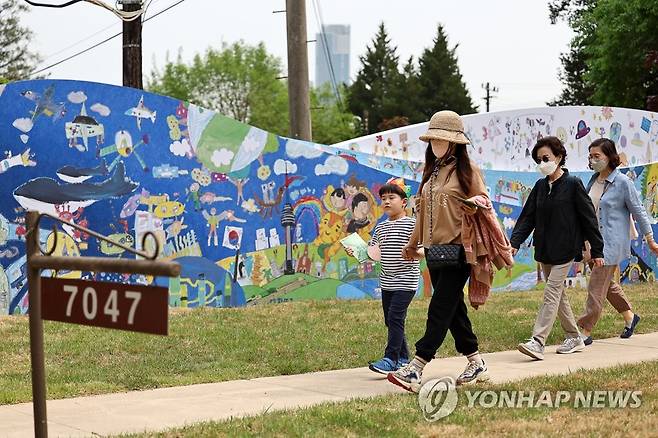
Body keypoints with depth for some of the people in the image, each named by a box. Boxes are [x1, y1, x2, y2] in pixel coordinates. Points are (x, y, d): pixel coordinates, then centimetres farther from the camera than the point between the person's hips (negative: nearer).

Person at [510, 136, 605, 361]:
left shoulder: (573, 184, -7)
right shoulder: (540, 186, 10)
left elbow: (588, 218, -5)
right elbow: (527, 217, 6)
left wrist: (597, 251, -5)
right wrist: (515, 242, -9)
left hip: (565, 249, -7)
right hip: (545, 250, 7)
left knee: (552, 293, -12)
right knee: (558, 294, 12)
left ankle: (537, 342, -19)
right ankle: (574, 338, 25)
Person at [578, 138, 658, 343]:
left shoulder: (623, 182, -11)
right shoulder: (594, 180, 9)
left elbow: (639, 211, -6)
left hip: (611, 243, -8)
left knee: (596, 287, -8)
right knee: (607, 284, 18)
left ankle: (585, 332, -4)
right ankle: (629, 316, 37)